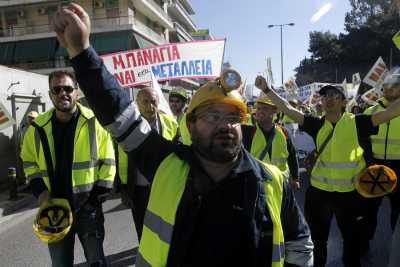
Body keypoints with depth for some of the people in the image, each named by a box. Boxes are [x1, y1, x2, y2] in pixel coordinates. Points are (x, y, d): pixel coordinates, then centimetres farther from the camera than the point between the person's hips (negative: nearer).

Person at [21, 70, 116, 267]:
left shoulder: (95, 122, -8)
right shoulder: (38, 127, 0)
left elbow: (108, 161, -6)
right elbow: (29, 162, 12)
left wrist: (98, 196, -9)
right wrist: (40, 191, -2)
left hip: (88, 206, -3)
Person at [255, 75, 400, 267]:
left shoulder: (356, 123, -7)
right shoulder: (317, 125, -2)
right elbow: (288, 109, -6)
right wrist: (266, 89, -13)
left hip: (349, 192, -1)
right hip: (318, 191, 2)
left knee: (351, 237, 21)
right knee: (317, 238, 20)